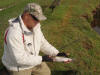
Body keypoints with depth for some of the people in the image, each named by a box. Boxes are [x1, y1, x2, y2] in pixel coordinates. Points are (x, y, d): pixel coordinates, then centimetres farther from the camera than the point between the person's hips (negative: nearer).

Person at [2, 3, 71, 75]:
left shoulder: (35, 26, -9)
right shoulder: (14, 32, -35)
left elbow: (43, 43, 2)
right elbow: (20, 59, -33)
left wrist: (57, 53, -10)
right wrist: (42, 59, -28)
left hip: (33, 60, 8)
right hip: (18, 66, -7)